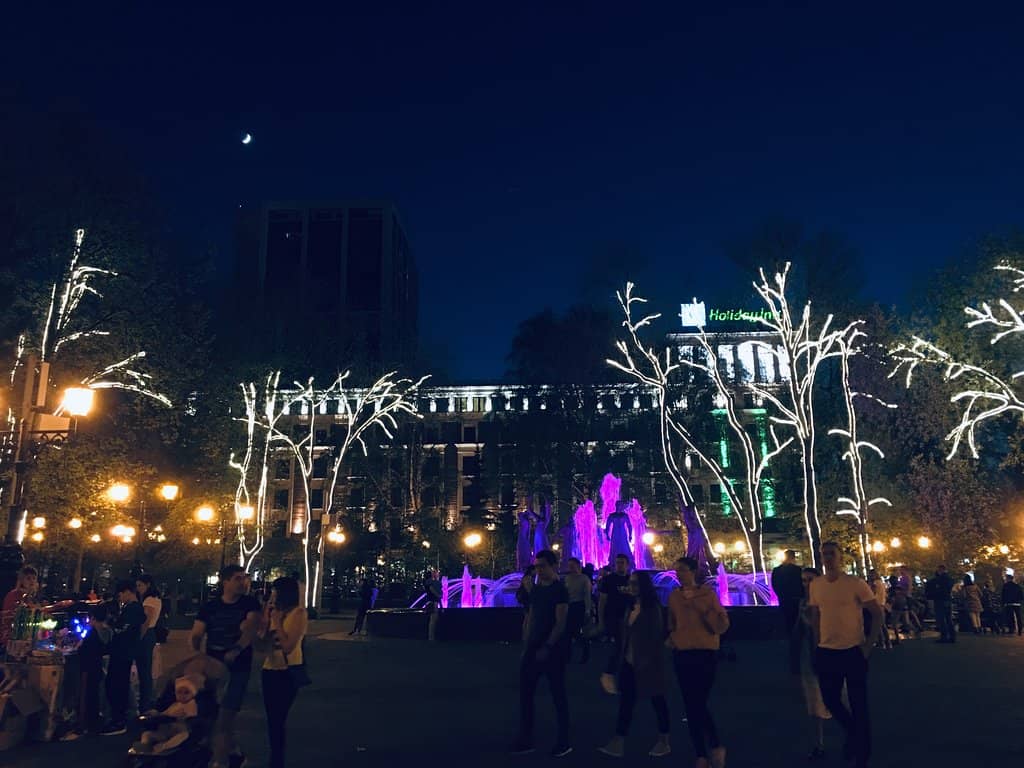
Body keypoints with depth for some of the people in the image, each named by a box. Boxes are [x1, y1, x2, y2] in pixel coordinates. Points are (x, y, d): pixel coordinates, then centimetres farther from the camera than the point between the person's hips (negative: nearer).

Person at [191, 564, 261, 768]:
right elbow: (196, 635, 1)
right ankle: (233, 751, 35)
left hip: (238, 668, -4)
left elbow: (252, 628, -17)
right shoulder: (210, 606, 5)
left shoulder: (250, 603, -3)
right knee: (216, 714, 15)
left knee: (225, 715, -7)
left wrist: (235, 651, -30)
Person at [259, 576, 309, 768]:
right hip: (270, 669, 7)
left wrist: (277, 621, -15)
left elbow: (288, 646, -19)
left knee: (279, 718, -1)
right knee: (272, 716, 16)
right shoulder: (275, 611, 4)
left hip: (288, 671, -7)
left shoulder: (298, 612, -13)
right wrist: (266, 615, -5)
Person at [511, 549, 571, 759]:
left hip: (553, 649, -7)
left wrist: (547, 647, -20)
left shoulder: (560, 590, -11)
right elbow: (531, 619, 13)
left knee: (558, 694, 4)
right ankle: (525, 740, 18)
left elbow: (560, 623, -16)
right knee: (525, 692, 8)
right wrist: (526, 645, 7)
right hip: (534, 647, 7)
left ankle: (563, 742, 17)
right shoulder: (535, 589, 10)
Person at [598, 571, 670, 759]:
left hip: (648, 663, -7)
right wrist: (623, 656, 11)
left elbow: (656, 635, -14)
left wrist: (649, 660, -17)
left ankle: (664, 741, 19)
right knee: (626, 701, 4)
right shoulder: (632, 606, 11)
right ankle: (618, 743, 4)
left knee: (657, 699, 6)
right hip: (630, 662, 7)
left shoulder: (653, 607, -10)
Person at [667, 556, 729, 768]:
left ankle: (716, 746, 13)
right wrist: (670, 638, 4)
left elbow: (722, 625, -11)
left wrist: (699, 605, -23)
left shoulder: (708, 593, -6)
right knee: (690, 706, 7)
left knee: (699, 704, -10)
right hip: (681, 655, 4)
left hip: (705, 654, -4)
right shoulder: (673, 596, 5)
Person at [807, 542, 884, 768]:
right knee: (830, 700, 12)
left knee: (859, 705, 3)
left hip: (853, 651, -4)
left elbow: (878, 613, -5)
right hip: (826, 652, 4)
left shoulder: (856, 584, -11)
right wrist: (816, 647, 10)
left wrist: (868, 645, -9)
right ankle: (852, 731, 41)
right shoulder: (815, 585, 2)